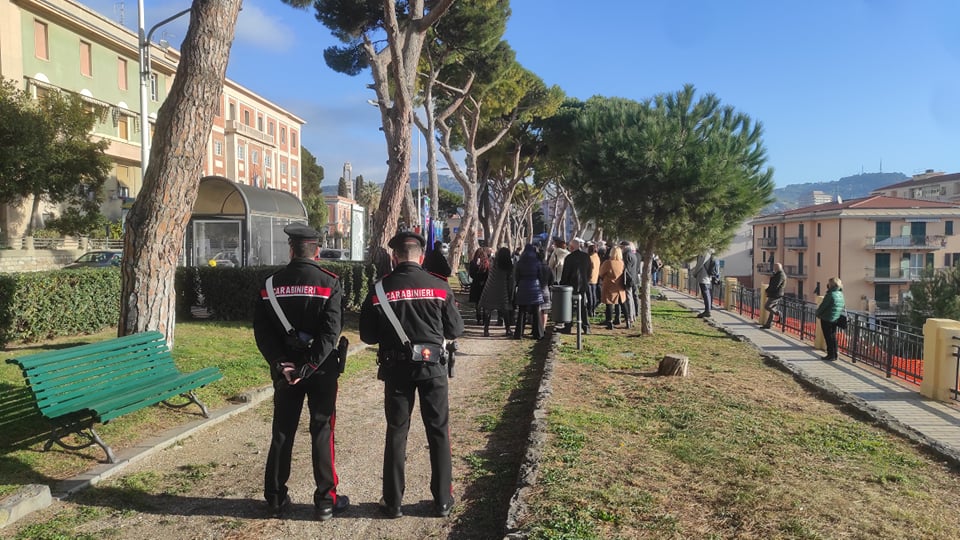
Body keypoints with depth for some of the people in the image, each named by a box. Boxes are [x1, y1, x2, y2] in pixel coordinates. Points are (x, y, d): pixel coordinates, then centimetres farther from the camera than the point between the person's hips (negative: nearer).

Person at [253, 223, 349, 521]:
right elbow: (331, 331, -18)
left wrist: (280, 363, -9)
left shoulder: (271, 284, 1)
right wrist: (308, 367, -16)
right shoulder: (328, 282, -9)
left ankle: (276, 499, 23)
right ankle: (325, 501, 12)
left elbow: (262, 330, -5)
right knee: (322, 432, 5)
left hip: (284, 370, 3)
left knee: (282, 433, 13)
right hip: (321, 371, -3)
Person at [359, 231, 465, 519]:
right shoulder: (439, 286, -7)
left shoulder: (380, 288, -6)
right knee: (438, 431, 11)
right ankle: (443, 500, 19)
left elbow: (367, 335, -1)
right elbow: (455, 330, 0)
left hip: (396, 367, 1)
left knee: (396, 432, 12)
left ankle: (393, 501, 19)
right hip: (432, 365, 0)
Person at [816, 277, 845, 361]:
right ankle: (834, 355, 21)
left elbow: (823, 306, -15)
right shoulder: (841, 294, 7)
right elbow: (841, 307, 13)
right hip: (836, 319, 8)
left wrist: (818, 313, 2)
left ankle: (831, 355, 4)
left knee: (828, 337, 1)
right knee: (833, 337, 16)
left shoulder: (831, 294, -19)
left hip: (827, 319, -8)